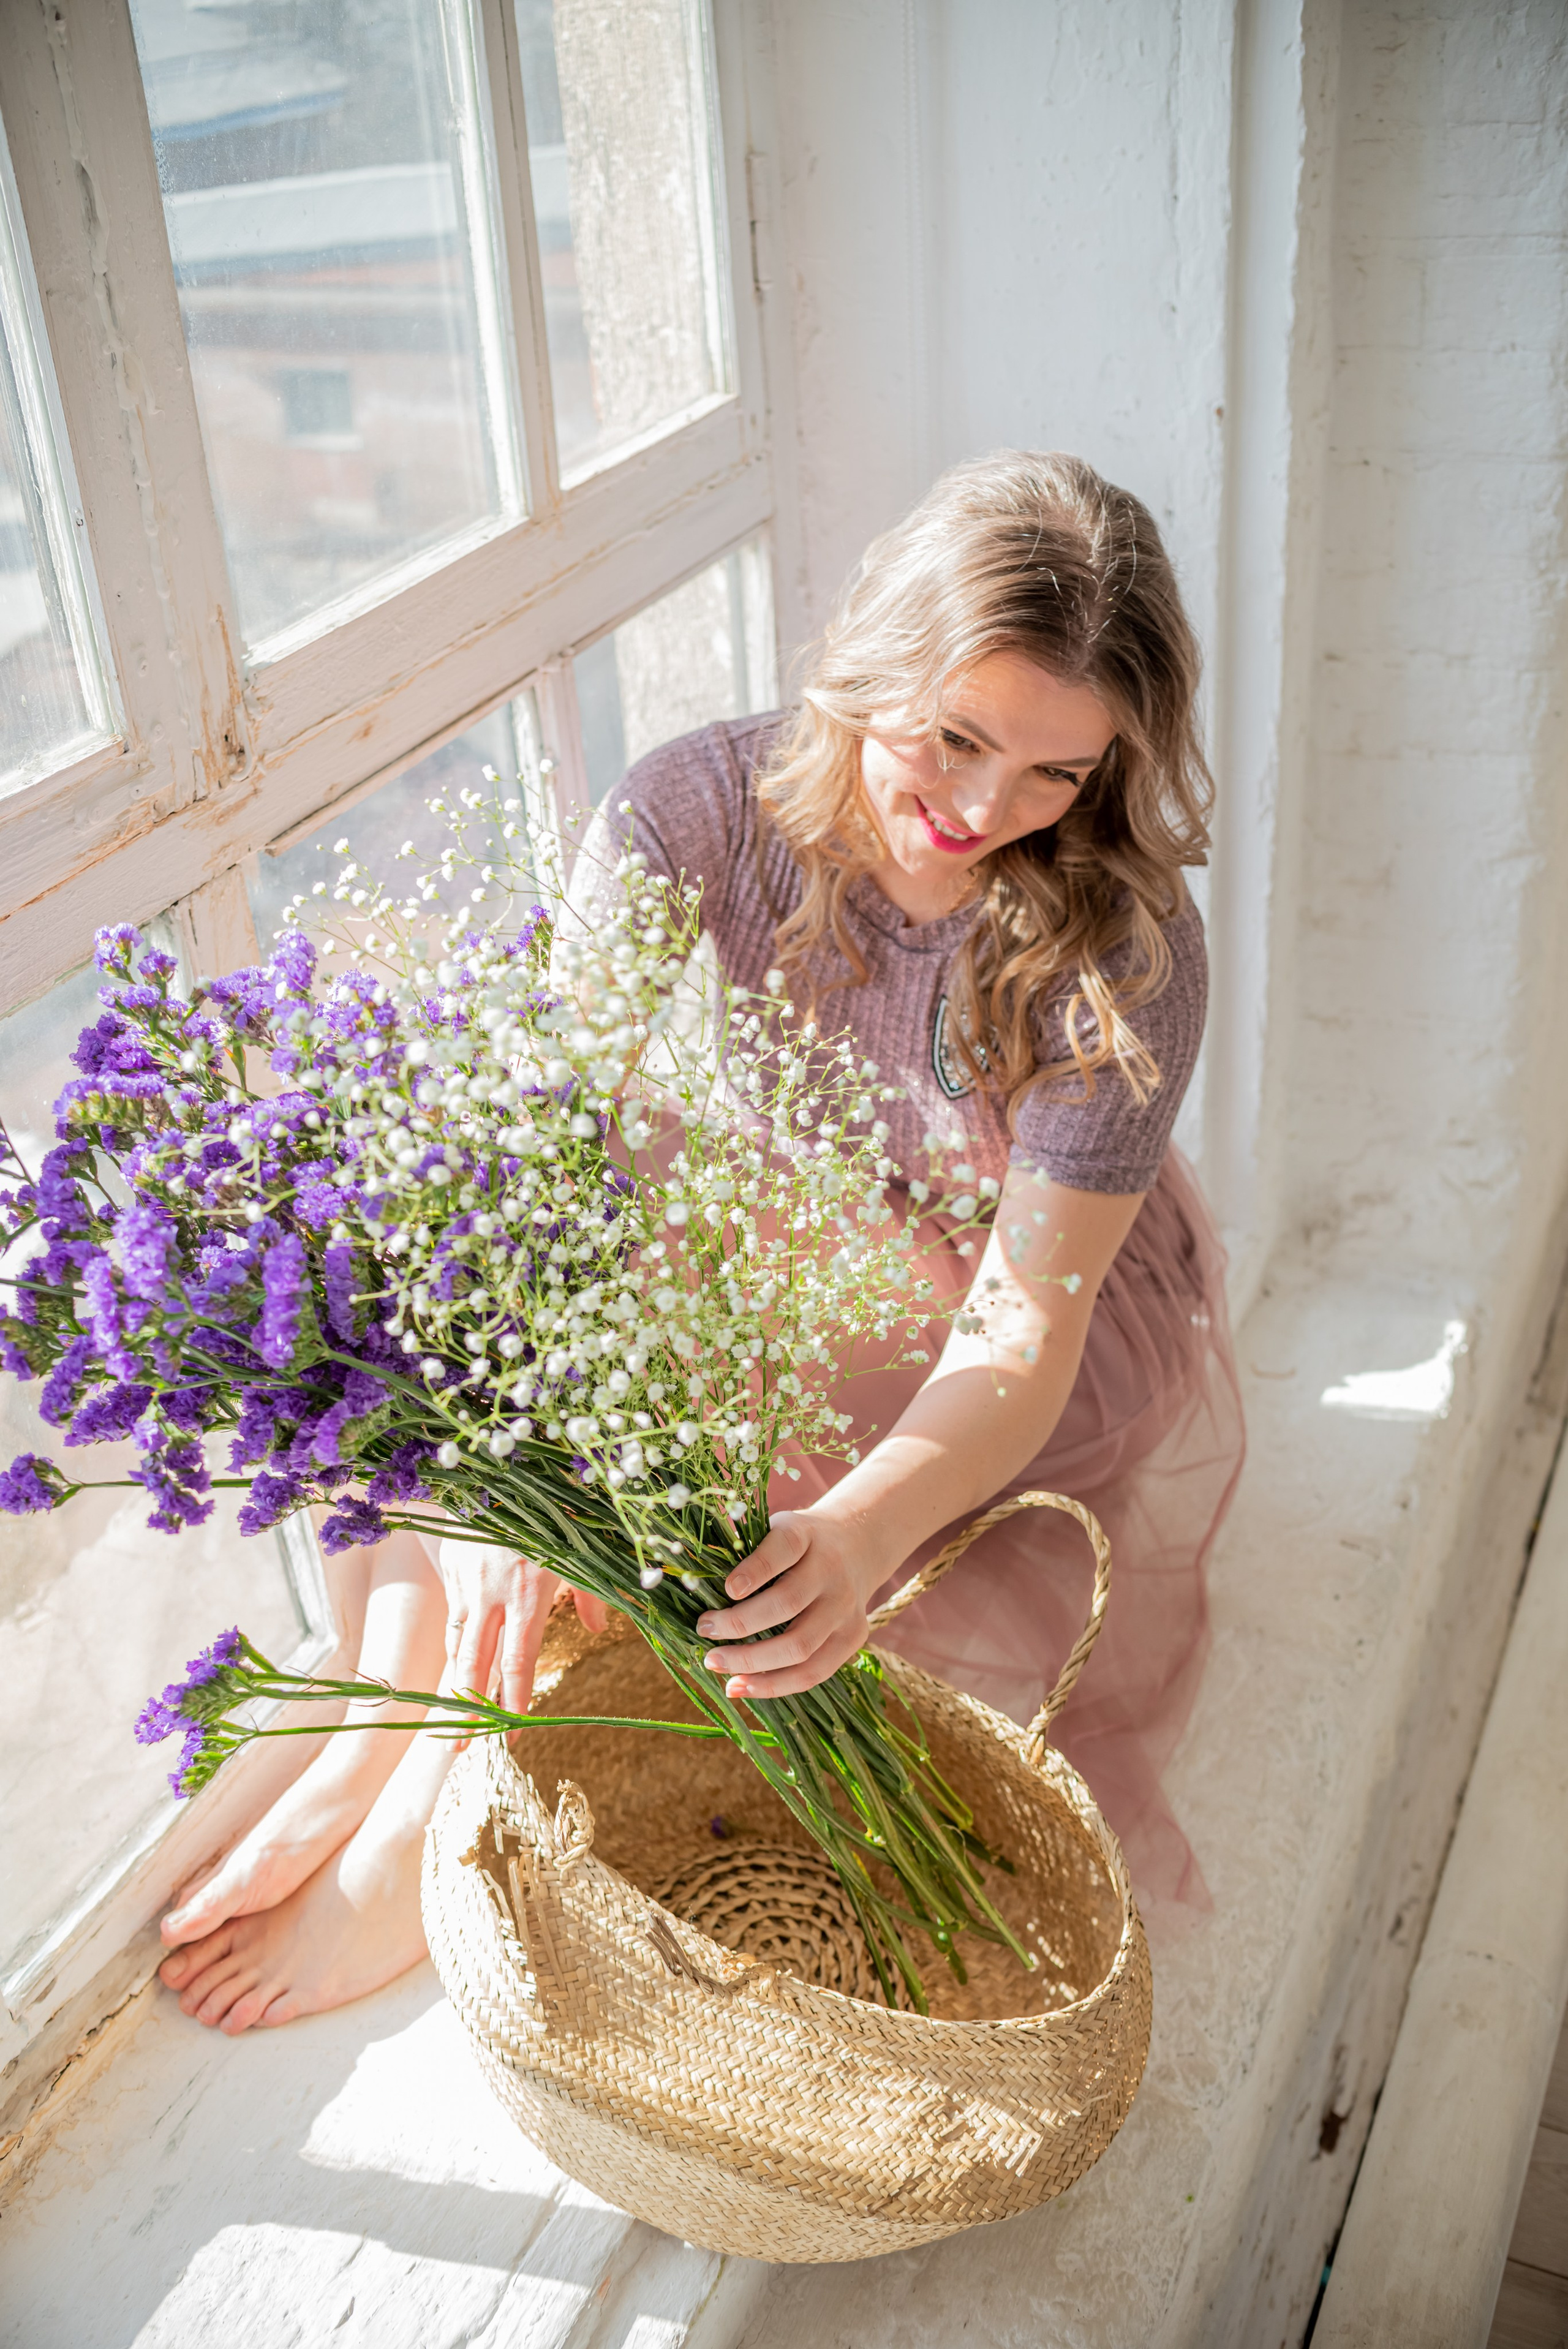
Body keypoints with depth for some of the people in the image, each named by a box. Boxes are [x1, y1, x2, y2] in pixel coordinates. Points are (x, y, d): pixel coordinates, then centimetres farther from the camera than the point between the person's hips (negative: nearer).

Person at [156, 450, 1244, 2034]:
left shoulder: (1122, 950, -28)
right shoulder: (692, 815, -23)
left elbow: (1023, 1326, -30)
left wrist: (861, 1533, -50)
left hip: (1046, 1364, -3)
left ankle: (421, 1835, -8)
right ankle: (376, 1735, -14)